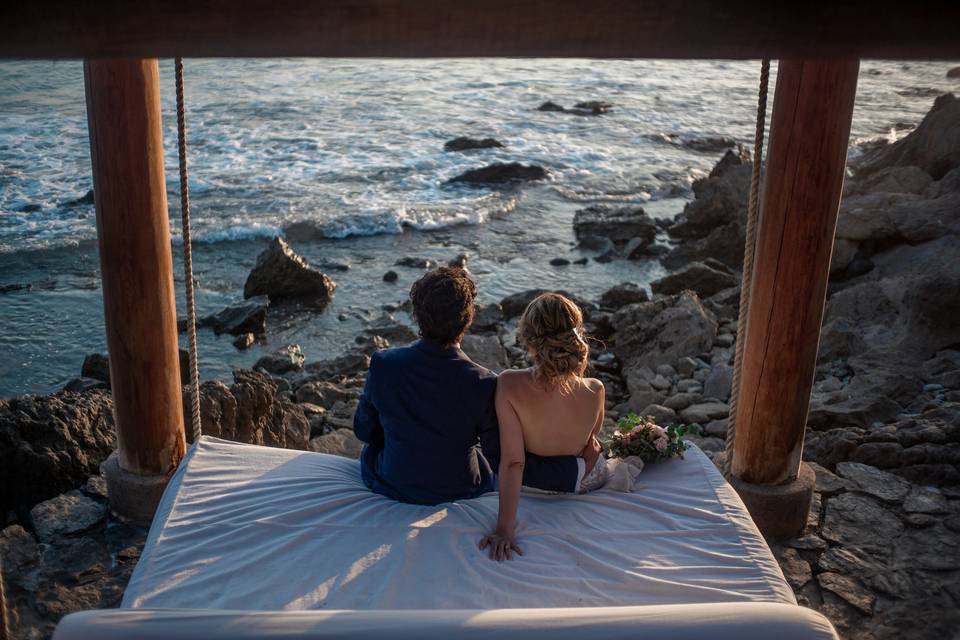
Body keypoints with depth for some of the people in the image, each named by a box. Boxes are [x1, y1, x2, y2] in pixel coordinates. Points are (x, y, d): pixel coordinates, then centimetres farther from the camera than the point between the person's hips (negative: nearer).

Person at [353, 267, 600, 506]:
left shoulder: (383, 364, -22)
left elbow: (364, 430, -6)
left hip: (390, 486, 1)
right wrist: (577, 467, -11)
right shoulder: (483, 384, -27)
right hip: (460, 491, 0)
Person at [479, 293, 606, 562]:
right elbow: (591, 437, -7)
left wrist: (505, 528, -27)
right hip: (587, 481, 1)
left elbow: (512, 461, -33)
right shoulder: (594, 391, -30)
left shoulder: (509, 385, -36)